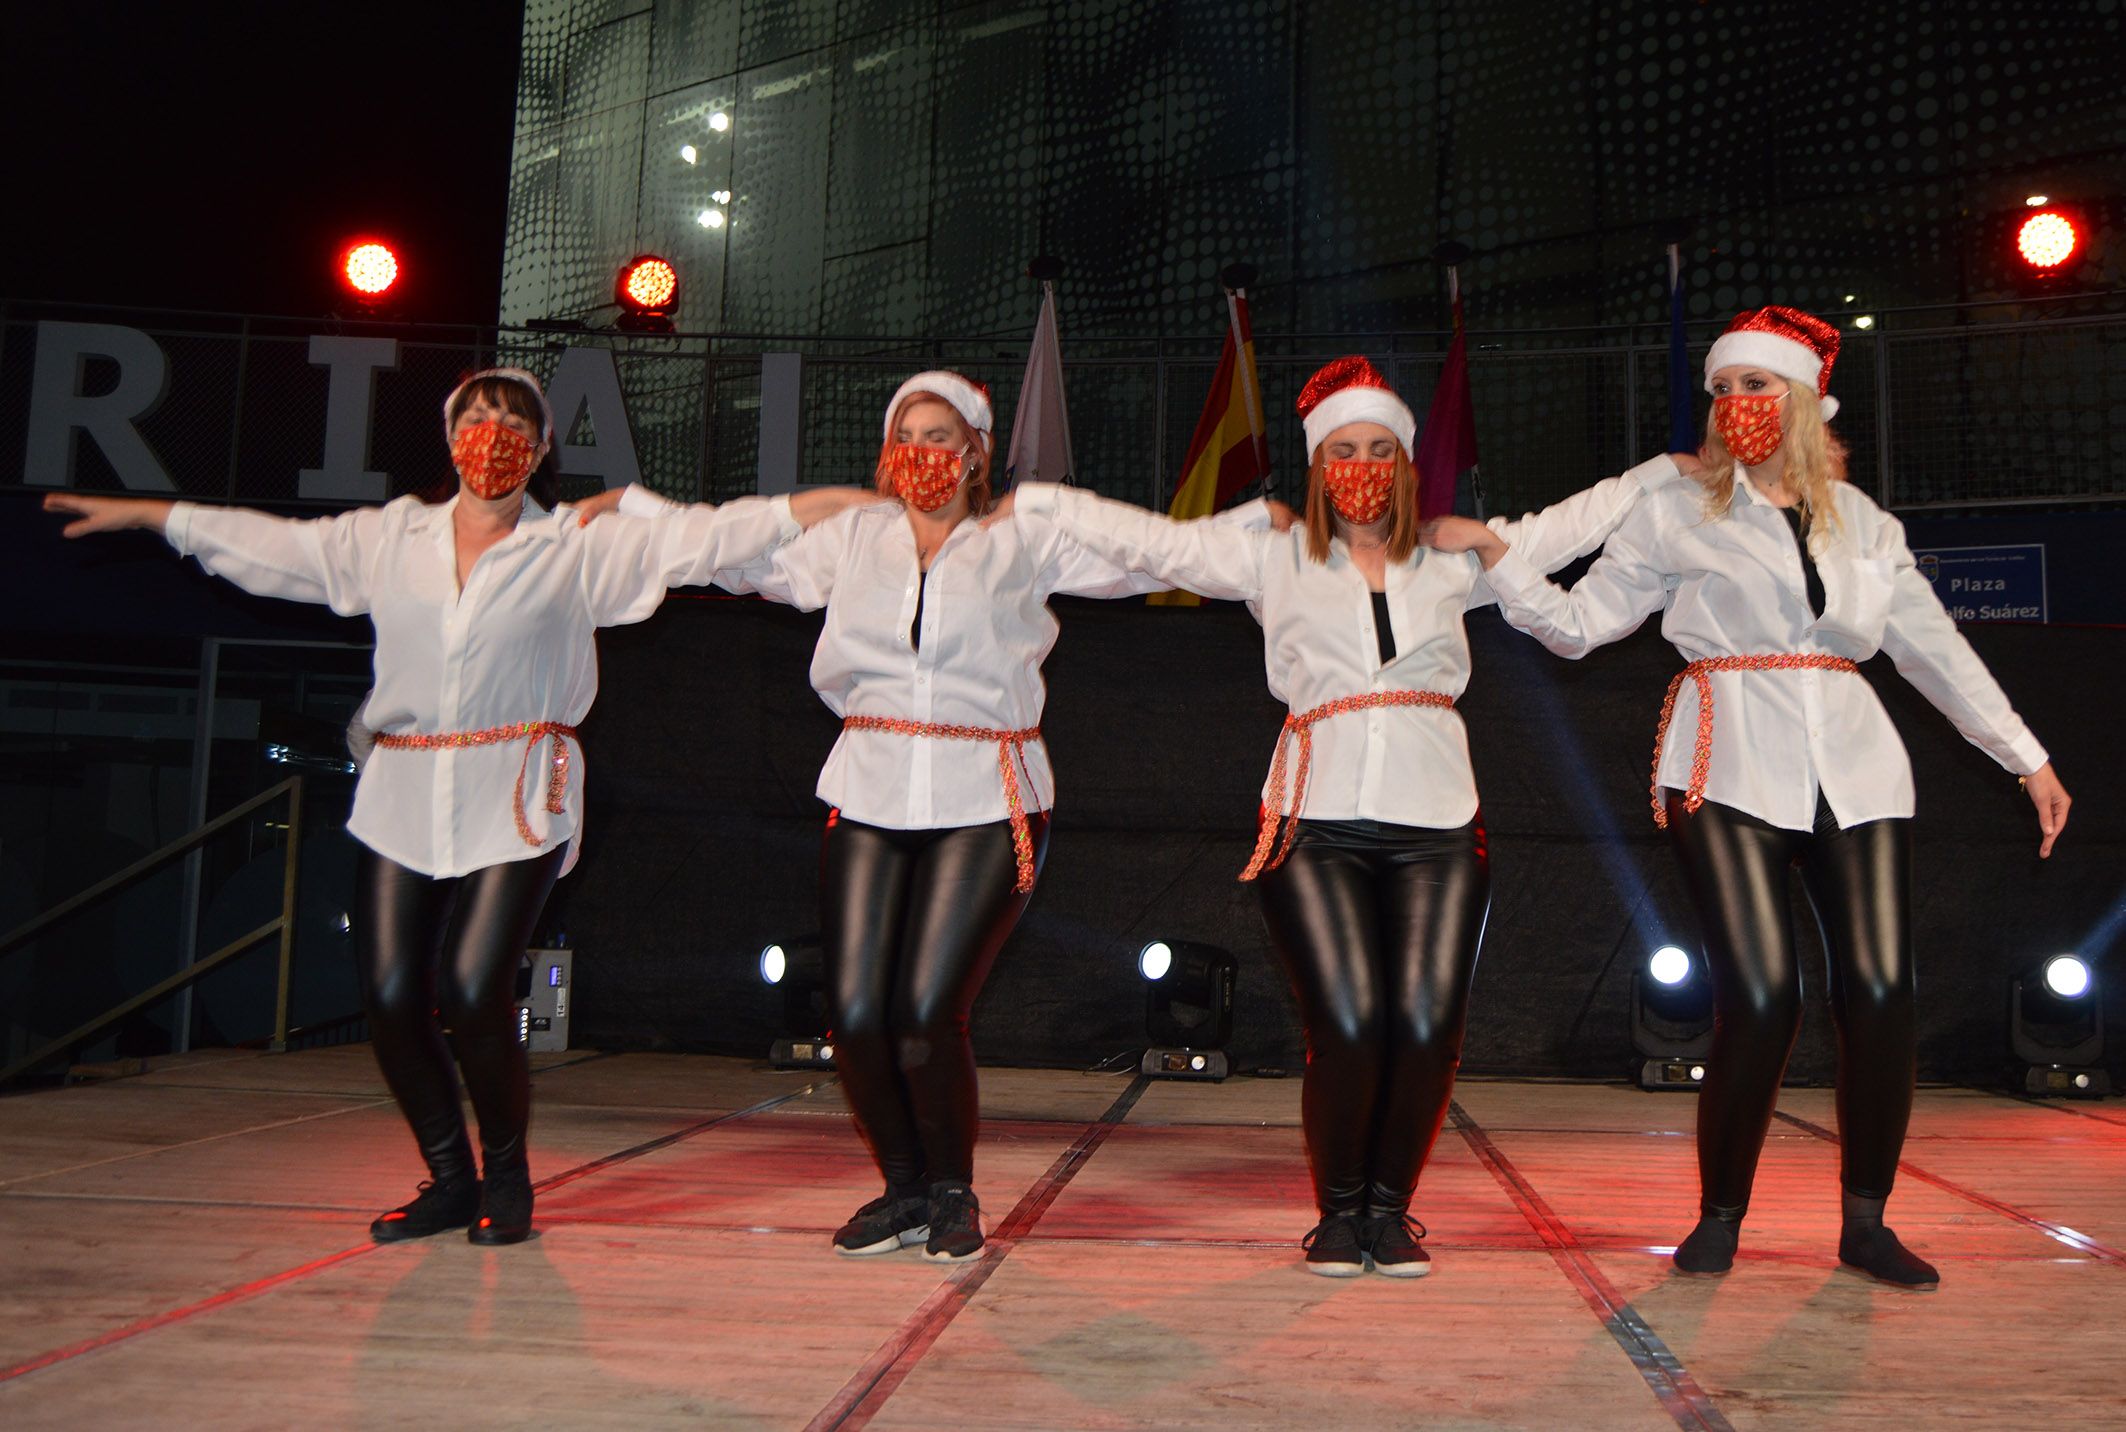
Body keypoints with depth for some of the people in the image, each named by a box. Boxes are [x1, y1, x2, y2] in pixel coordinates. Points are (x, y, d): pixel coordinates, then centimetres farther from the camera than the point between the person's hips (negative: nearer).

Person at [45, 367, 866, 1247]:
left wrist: (836, 505, -6)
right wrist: (140, 515, 25)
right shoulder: (387, 539, 15)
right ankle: (450, 1180, 17)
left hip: (517, 800, -3)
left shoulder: (577, 548, 6)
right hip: (402, 797, 4)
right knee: (391, 995, -4)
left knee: (473, 991, -14)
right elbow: (269, 546, 22)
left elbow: (697, 540, 1)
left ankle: (506, 1180, 11)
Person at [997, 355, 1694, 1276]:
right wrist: (1027, 502, 14)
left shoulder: (1453, 562, 21)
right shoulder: (1273, 558, 17)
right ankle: (1338, 1211, 10)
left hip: (1435, 823, 2)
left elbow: (1569, 526, 28)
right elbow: (1150, 542, 16)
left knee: (1427, 1027, -11)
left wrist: (1676, 468, 30)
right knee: (1348, 1027, -14)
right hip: (1316, 822, -1)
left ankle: (1389, 1209, 12)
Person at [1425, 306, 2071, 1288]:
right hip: (1731, 771, -3)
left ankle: (1865, 1223, 11)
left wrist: (2028, 758, 17)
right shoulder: (1676, 516, 9)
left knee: (1881, 993, -7)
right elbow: (1576, 625, 6)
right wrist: (1493, 552, -4)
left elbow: (1936, 650, 19)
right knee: (1760, 997, -13)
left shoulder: (1865, 525, 17)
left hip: (1854, 767, 3)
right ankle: (1719, 1219, 7)